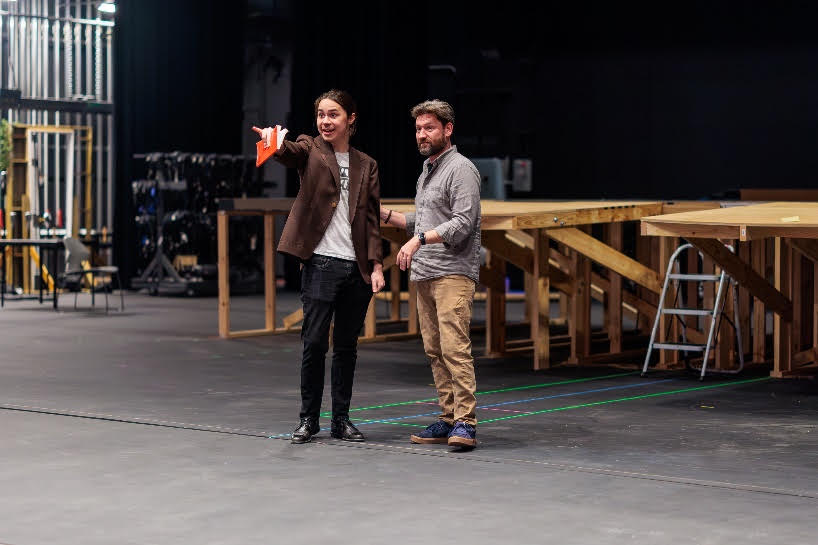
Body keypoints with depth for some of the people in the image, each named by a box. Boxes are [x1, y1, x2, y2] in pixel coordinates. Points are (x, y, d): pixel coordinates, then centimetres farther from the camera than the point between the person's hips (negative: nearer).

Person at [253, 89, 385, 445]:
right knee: (314, 343, -4)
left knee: (347, 346, 8)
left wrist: (376, 264, 0)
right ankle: (308, 419, 8)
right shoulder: (310, 151, 4)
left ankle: (341, 419, 17)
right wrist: (276, 144, -45)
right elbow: (291, 154, -21)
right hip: (321, 264, -3)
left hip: (357, 267, 3)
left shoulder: (366, 166, 13)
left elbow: (372, 220, 10)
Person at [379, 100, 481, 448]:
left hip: (453, 273, -9)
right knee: (435, 350, 7)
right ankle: (448, 419, 11)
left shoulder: (461, 169, -6)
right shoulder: (426, 171, 22)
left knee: (455, 347, -15)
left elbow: (463, 223, -17)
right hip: (424, 275, 9)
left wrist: (419, 240, -24)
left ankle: (465, 422, -16)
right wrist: (384, 214, 21)